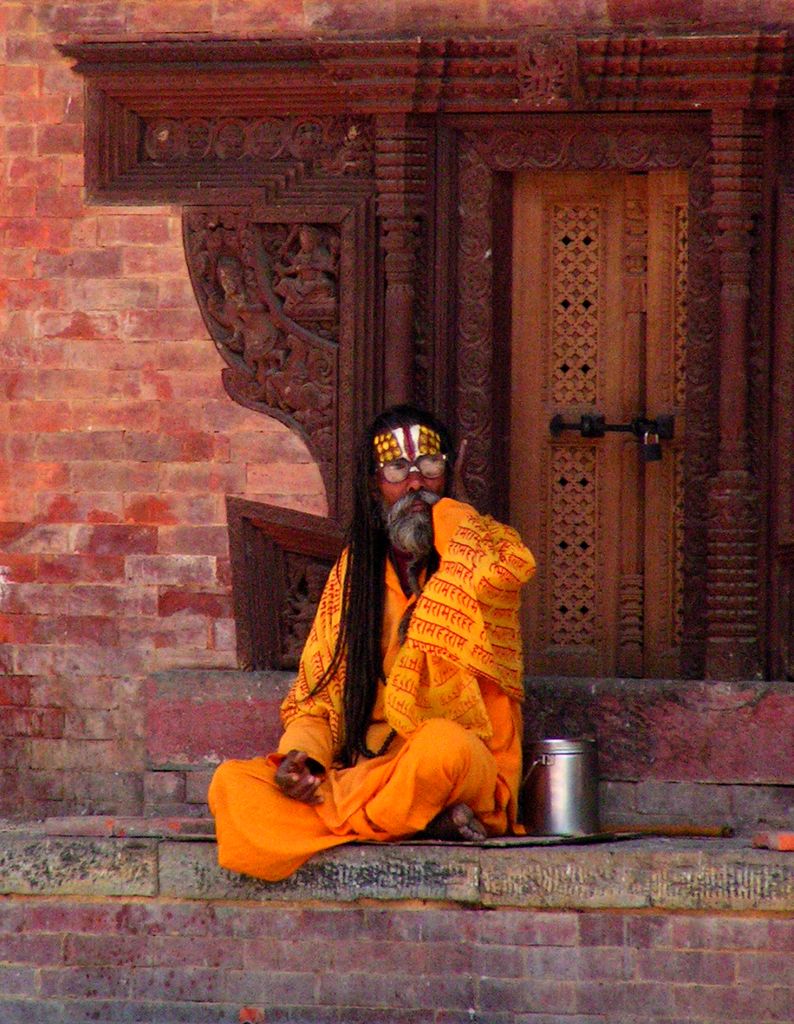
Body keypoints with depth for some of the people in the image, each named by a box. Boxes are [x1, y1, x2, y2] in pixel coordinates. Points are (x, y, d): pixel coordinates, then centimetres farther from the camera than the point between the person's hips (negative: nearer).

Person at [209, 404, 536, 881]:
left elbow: (510, 567, -22)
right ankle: (425, 822, -24)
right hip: (362, 768, 4)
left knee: (442, 743, -40)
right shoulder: (354, 570, 17)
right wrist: (301, 754, -9)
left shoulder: (481, 545, 6)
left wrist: (446, 509, -1)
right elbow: (316, 694, 14)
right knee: (230, 784, -20)